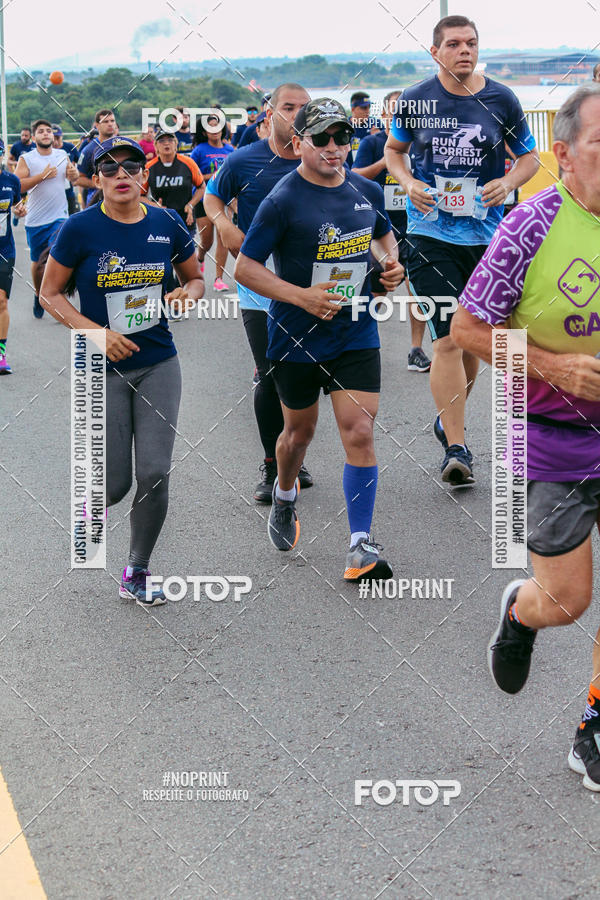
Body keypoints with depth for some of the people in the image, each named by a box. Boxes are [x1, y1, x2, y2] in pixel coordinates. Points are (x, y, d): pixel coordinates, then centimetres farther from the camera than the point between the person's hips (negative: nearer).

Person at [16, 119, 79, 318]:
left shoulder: (62, 155, 5)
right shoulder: (26, 159, -5)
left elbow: (72, 179, 19)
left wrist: (73, 173, -6)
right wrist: (42, 176, -22)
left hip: (59, 217, 1)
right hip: (35, 219, -1)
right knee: (37, 262, 12)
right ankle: (38, 295, 33)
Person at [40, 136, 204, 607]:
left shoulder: (167, 224, -1)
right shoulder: (81, 228, -9)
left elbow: (196, 278, 14)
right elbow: (50, 293, -2)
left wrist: (187, 295, -10)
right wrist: (97, 333, -16)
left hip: (158, 364, 2)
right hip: (103, 371, -2)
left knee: (155, 475, -2)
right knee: (115, 484, -1)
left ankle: (136, 574, 17)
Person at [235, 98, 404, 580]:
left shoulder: (368, 191, 3)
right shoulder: (282, 200, -13)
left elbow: (384, 232, 24)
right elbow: (245, 268, -13)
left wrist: (392, 264, 3)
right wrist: (301, 296, -24)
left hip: (357, 334, 3)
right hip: (297, 338, -3)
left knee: (360, 433, -7)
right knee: (300, 430, 16)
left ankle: (361, 547, -2)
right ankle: (285, 496, 48)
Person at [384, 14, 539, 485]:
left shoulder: (501, 100, 1)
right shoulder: (416, 99, 0)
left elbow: (530, 156, 11)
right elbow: (393, 150, 15)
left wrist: (508, 182, -10)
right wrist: (408, 183, -5)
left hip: (486, 236, 2)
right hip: (431, 235, -2)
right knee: (448, 339, -12)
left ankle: (450, 417, 37)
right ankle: (456, 447, -10)